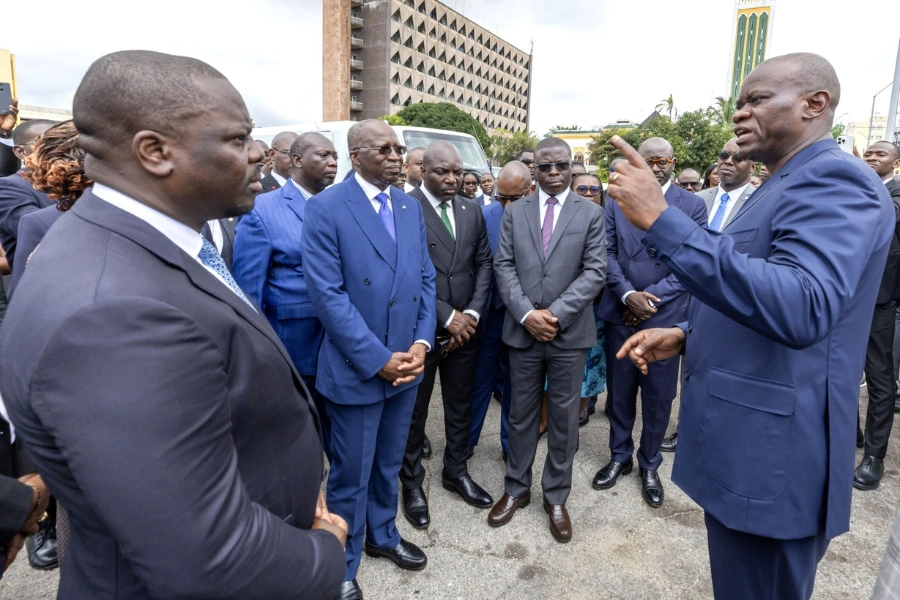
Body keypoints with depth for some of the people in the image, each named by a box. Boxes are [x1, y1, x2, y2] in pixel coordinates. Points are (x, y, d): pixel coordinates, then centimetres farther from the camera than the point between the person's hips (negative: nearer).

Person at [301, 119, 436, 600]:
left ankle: (382, 536, 46)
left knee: (389, 464, 22)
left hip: (406, 362, 5)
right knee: (351, 475, 11)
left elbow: (425, 278, 8)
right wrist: (378, 359, -18)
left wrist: (421, 342, -6)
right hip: (355, 367, -5)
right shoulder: (325, 208, -11)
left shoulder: (410, 206, 8)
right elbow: (327, 294, -17)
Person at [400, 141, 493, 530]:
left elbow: (484, 263, 7)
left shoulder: (472, 210, 8)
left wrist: (472, 313, -6)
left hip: (465, 327, 5)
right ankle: (412, 481, 30)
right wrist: (446, 316, -15)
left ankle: (456, 471, 38)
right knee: (414, 408, 11)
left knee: (461, 404, 17)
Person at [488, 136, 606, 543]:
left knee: (564, 417, 10)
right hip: (522, 330, 1)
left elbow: (595, 272, -6)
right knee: (521, 414, 13)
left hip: (570, 332, -1)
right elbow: (504, 266, 0)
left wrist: (555, 313, -16)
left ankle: (556, 497, 27)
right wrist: (526, 313, -13)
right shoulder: (514, 212, 6)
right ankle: (516, 488, 30)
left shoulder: (591, 213, 1)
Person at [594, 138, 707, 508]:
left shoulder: (693, 206, 0)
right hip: (620, 312, 1)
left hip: (665, 315, -1)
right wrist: (628, 294, -15)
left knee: (658, 395, 9)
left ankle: (649, 465, 28)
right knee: (619, 390, 12)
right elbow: (607, 252, -1)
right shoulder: (617, 201, 5)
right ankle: (619, 456, 32)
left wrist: (652, 297, -14)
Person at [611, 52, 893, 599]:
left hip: (772, 458, -10)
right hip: (751, 446, 10)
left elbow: (802, 309, -36)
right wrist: (686, 336, 6)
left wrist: (663, 222, -36)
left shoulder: (834, 179, -17)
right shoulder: (786, 185, 16)